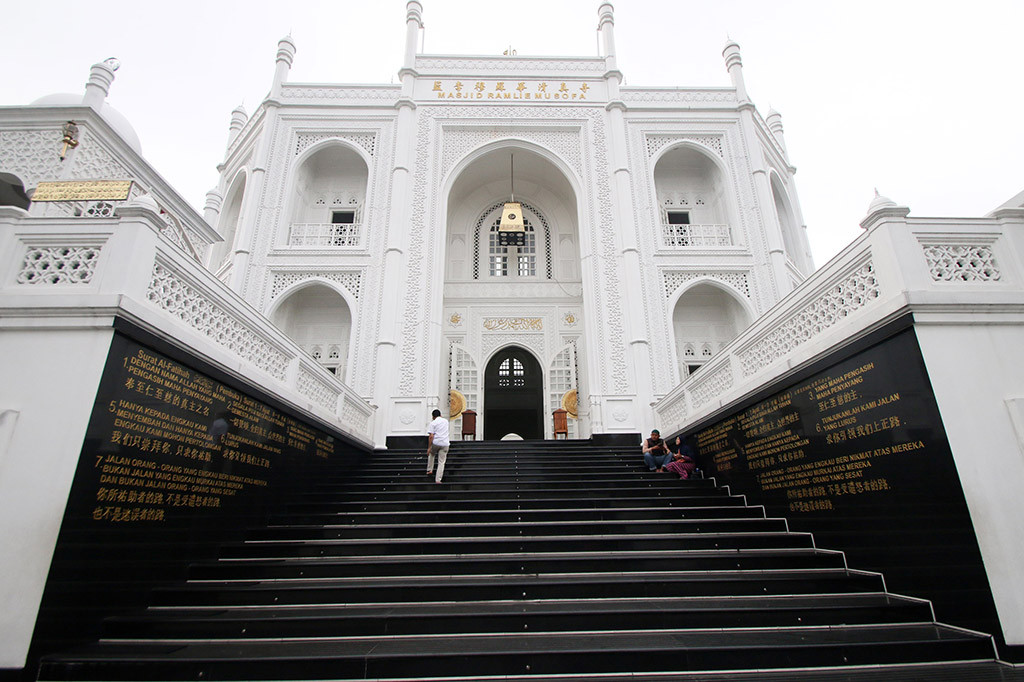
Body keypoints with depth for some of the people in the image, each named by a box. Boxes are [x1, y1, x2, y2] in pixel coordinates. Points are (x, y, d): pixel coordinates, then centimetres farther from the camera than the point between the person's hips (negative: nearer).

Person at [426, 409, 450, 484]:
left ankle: (429, 470, 29)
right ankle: (438, 480, 2)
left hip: (435, 443, -2)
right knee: (441, 462, 5)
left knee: (431, 454, 30)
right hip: (445, 444, 2)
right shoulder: (446, 421, 12)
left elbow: (431, 436, -9)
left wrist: (429, 447, -7)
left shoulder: (433, 423, -2)